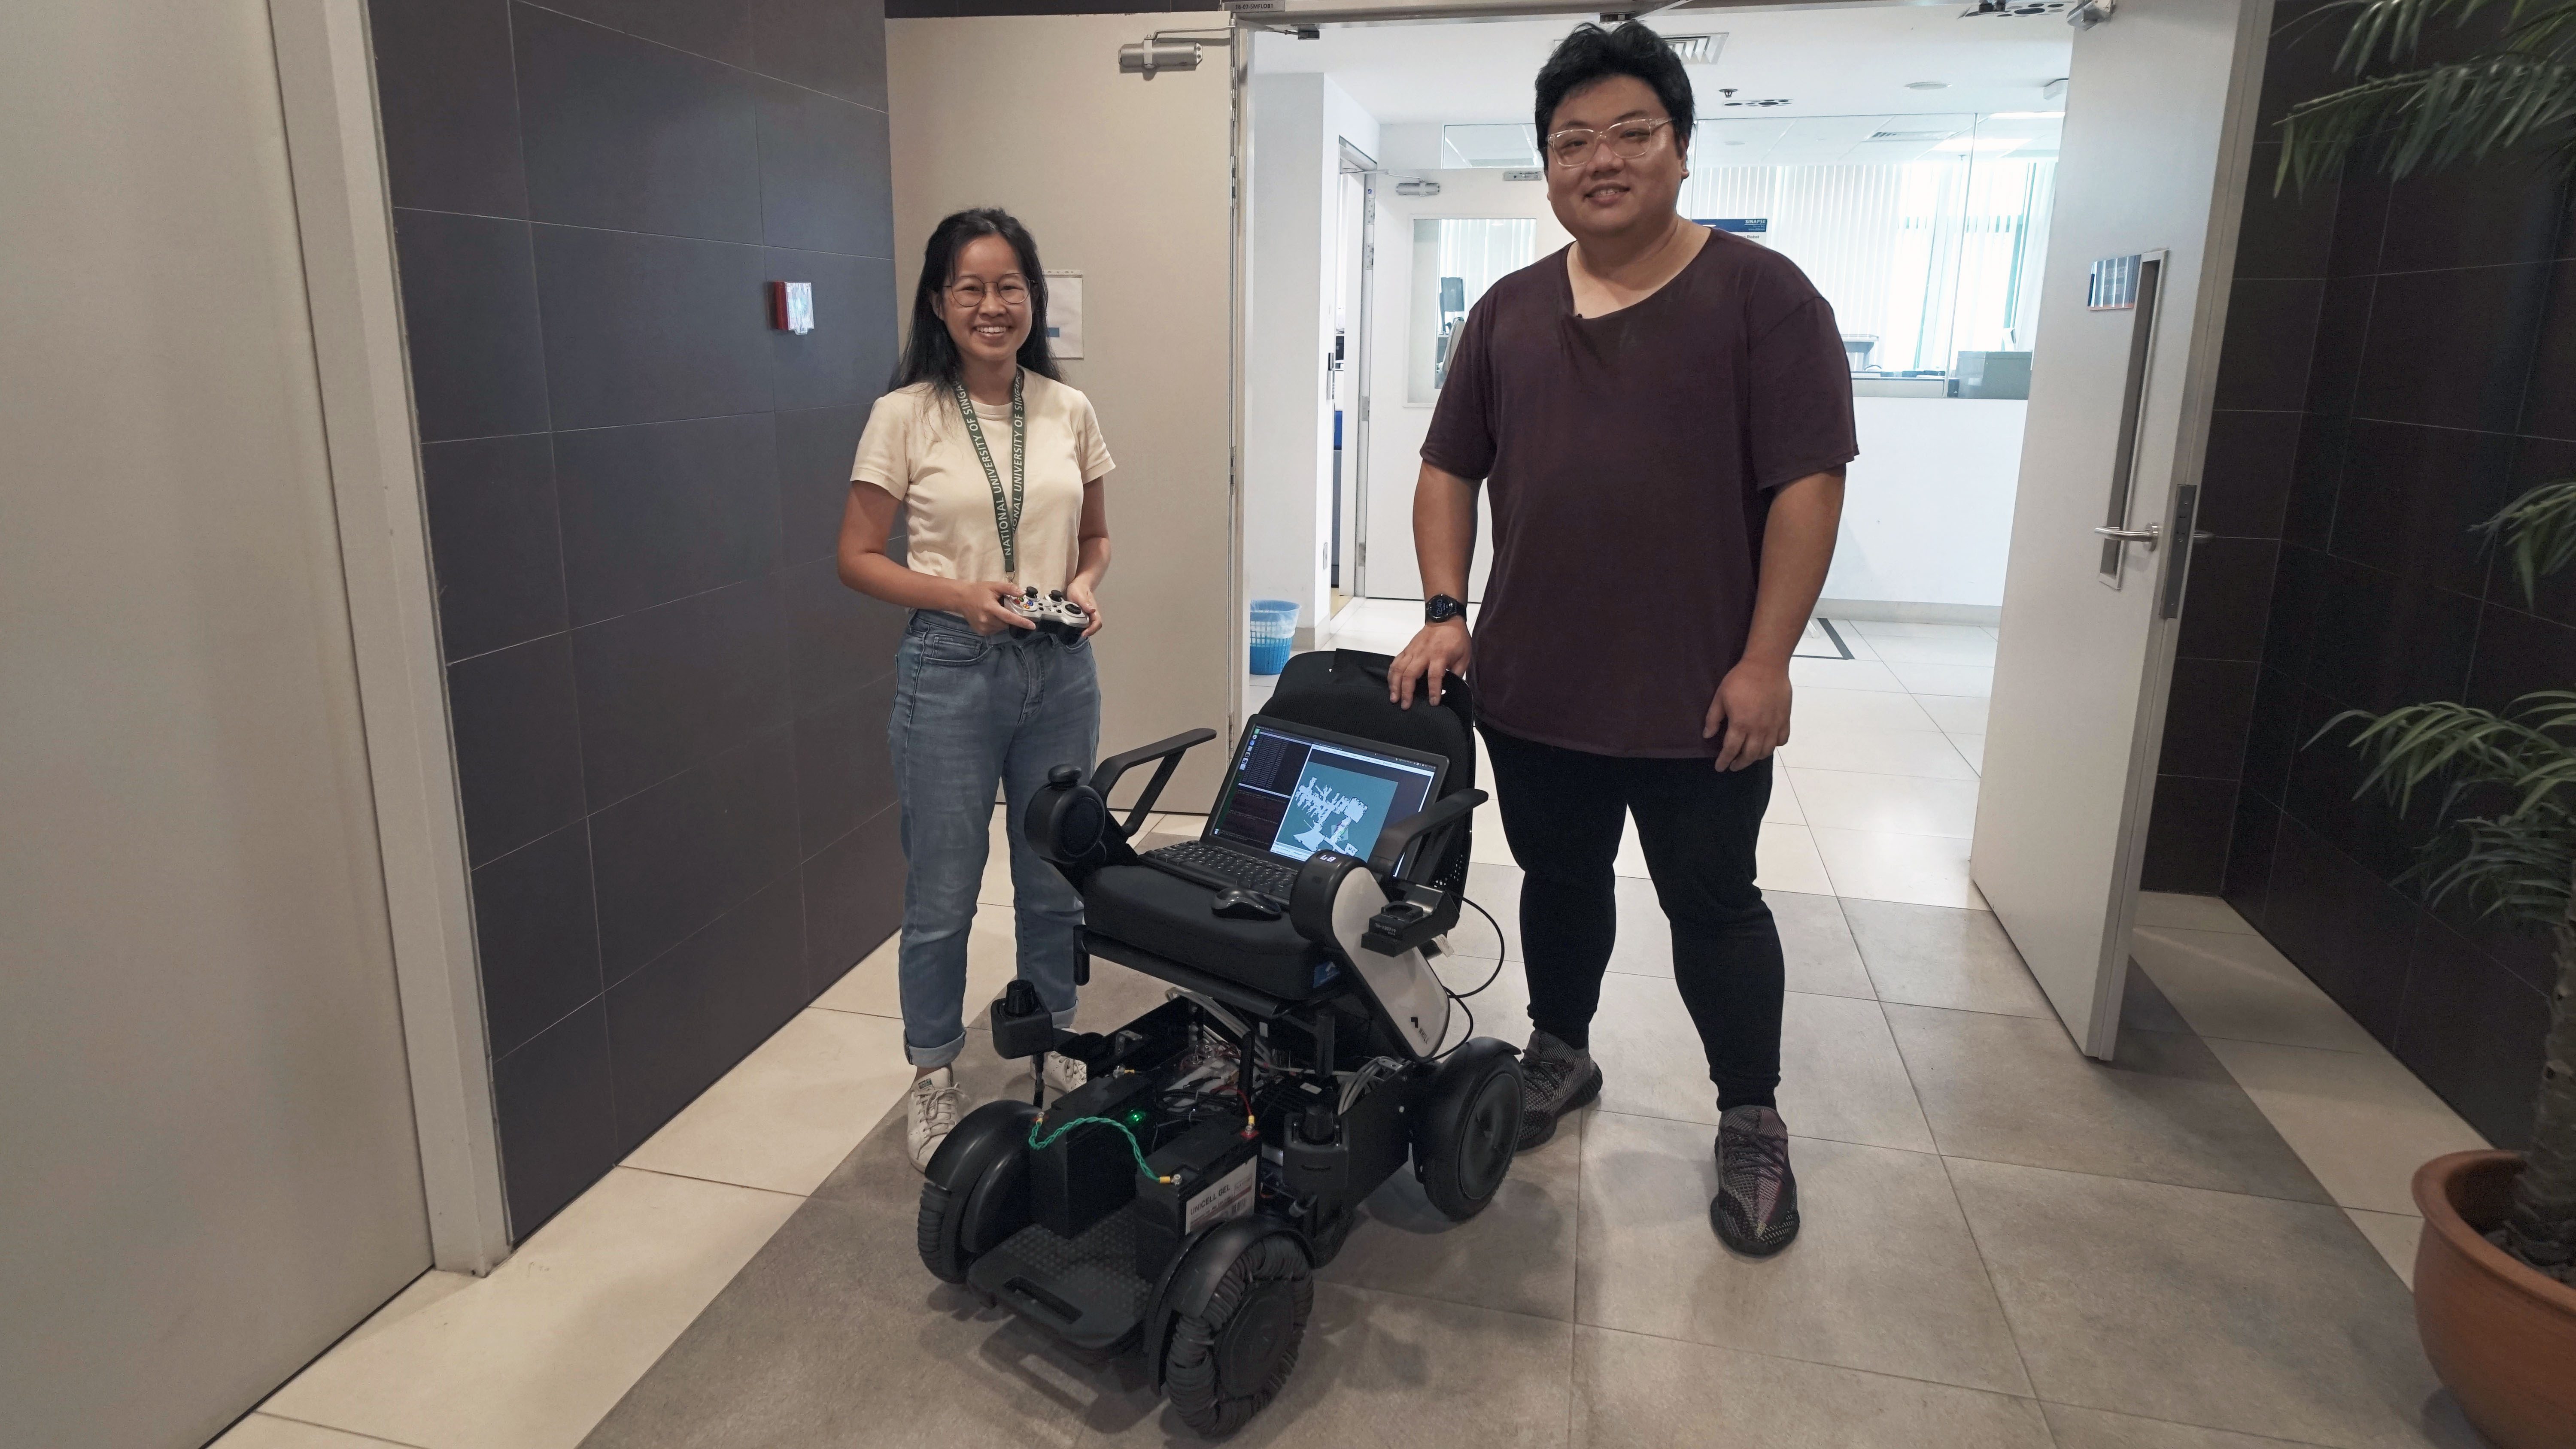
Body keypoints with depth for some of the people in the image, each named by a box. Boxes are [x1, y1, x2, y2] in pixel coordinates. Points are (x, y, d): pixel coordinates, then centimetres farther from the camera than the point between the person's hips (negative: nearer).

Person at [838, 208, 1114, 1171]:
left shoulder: (1069, 413, 4)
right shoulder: (905, 416, -6)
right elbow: (858, 558, -3)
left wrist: (1087, 585, -7)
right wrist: (960, 595, -18)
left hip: (1059, 670, 3)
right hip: (950, 669, -3)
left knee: (1057, 881, 15)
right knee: (942, 894, 6)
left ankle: (1053, 1047, 37)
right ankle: (933, 1076, 27)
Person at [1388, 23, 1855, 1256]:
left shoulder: (1759, 293, -6)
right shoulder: (1509, 311, 7)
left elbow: (1808, 484, -10)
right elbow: (1449, 470, 9)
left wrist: (1765, 660, -15)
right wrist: (1445, 615, -2)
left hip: (1699, 699, -4)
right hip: (1530, 689, 4)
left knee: (1711, 905, 9)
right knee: (1558, 881, 19)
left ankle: (1751, 1122, 28)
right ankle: (1559, 1054, 42)